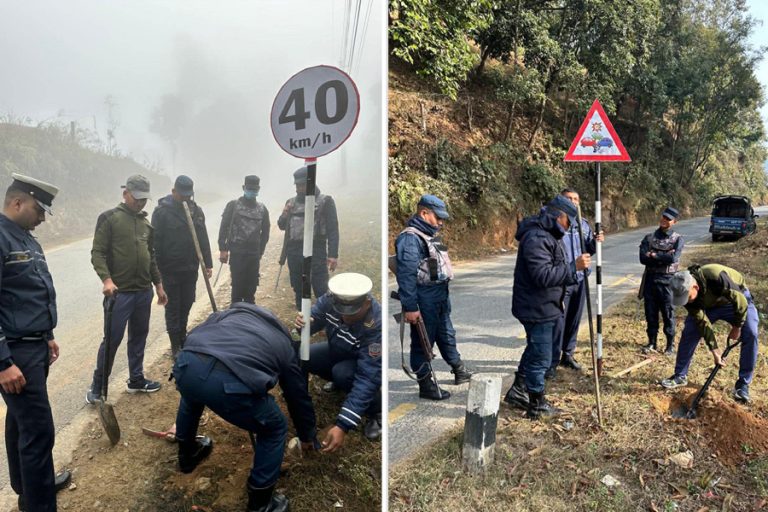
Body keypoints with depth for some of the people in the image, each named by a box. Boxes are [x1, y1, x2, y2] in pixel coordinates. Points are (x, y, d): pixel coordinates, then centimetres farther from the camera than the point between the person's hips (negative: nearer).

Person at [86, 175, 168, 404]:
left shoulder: (146, 223, 13)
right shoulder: (109, 218, -5)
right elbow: (97, 252, -10)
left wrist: (158, 285, 18)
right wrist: (106, 279, -23)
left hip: (144, 291, 6)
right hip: (119, 291, -6)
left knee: (139, 336, 14)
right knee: (113, 338, -2)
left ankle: (136, 379, 26)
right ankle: (97, 386, 13)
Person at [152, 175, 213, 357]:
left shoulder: (196, 210, 5)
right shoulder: (162, 211, -10)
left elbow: (203, 239, 9)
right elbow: (155, 242, -10)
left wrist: (208, 263, 7)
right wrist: (157, 269, -12)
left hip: (191, 269, 5)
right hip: (170, 269, -4)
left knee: (186, 306, 15)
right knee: (173, 308, 5)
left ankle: (183, 339, 31)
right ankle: (176, 346, 13)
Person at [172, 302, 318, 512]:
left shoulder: (234, 312, 36)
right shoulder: (284, 345, 30)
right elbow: (299, 397, 38)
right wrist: (308, 436, 55)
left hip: (187, 365, 5)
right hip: (230, 383, -4)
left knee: (192, 397, 44)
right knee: (274, 430, 25)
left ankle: (187, 455, 63)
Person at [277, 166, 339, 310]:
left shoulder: (325, 201, -1)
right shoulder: (291, 202, 13)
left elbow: (333, 229, -6)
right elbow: (281, 225, 20)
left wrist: (333, 254, -15)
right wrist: (285, 215, -3)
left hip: (315, 251, -5)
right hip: (293, 252, 5)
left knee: (321, 290, -7)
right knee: (298, 289, 13)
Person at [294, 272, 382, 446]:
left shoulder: (376, 326, -40)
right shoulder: (332, 298, -27)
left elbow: (366, 378, -41)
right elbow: (314, 318, -11)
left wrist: (343, 426, -46)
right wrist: (304, 324, -38)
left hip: (369, 362, -5)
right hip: (338, 351, 5)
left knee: (343, 373, -35)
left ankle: (376, 411, -5)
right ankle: (340, 382, 14)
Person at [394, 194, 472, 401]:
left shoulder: (430, 235, 14)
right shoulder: (410, 238, -18)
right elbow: (406, 275, -23)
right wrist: (410, 307, -25)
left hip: (440, 297, 10)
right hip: (424, 300, -10)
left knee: (447, 335, 23)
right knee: (423, 342, 4)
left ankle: (459, 371, 40)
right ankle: (426, 386, 16)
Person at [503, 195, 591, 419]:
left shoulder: (548, 234, 12)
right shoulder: (537, 238, -23)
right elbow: (543, 276, -31)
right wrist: (574, 266, -27)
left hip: (545, 306, 11)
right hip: (537, 309, -11)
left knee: (534, 350, 22)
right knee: (540, 358, 1)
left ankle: (518, 391, 36)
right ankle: (537, 405, 16)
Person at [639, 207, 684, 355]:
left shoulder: (678, 239, -1)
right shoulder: (649, 237, 7)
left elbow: (673, 258, -18)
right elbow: (643, 258, -7)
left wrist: (654, 255, -8)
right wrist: (664, 257, -14)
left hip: (667, 280, -3)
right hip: (650, 279, 3)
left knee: (668, 314, 5)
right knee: (650, 313, 9)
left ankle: (670, 344, 17)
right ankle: (652, 342, 21)